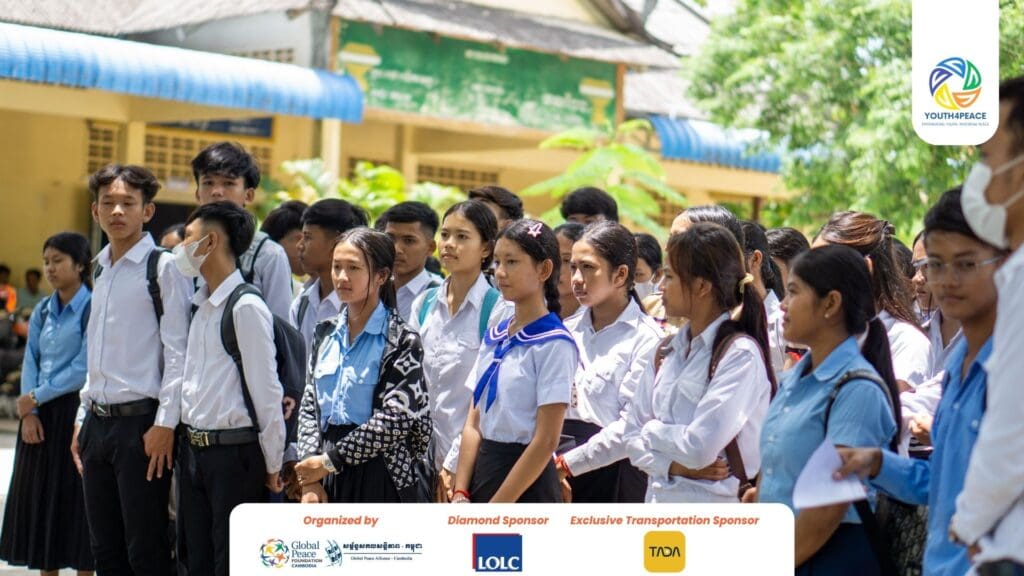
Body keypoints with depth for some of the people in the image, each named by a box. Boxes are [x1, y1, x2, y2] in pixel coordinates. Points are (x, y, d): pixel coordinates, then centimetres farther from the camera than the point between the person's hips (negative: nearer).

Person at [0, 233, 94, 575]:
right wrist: (29, 412, -6)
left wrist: (36, 397, -10)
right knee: (39, 496, 8)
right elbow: (30, 364, 8)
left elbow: (83, 369, -13)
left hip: (75, 411, -6)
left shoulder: (93, 310, -8)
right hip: (40, 416, 6)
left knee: (75, 499, -2)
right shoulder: (42, 312, 12)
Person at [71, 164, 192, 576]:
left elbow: (178, 352, -12)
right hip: (99, 421, 8)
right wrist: (83, 419, 17)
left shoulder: (164, 268, -7)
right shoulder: (101, 270, 16)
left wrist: (165, 424, -17)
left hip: (141, 422, -8)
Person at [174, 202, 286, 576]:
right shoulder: (200, 305, 11)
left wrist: (272, 465, -11)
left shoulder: (246, 307, -14)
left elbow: (266, 391, -14)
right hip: (193, 448, 8)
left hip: (233, 452, -8)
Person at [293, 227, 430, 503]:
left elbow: (395, 419, -14)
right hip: (327, 481, 5)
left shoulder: (402, 340, -7)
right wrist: (310, 480, -2)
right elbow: (309, 406, 10)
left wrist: (329, 461, -11)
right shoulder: (327, 334, 12)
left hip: (379, 480, -5)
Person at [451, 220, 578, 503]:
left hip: (526, 484, -7)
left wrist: (493, 512, -15)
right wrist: (460, 493, -1)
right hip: (484, 470, 7)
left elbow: (546, 440, -14)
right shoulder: (494, 337, 10)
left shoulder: (553, 343, -11)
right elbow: (474, 423, 11)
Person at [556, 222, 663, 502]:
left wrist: (568, 463, -13)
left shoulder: (646, 338, -7)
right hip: (561, 479, 5)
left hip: (615, 477, -5)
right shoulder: (568, 331, 12)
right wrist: (551, 466, -8)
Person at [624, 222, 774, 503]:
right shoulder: (668, 351, 10)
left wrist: (653, 431, -3)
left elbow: (700, 447, -20)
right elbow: (633, 435, 9)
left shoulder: (740, 353, -12)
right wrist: (674, 465, -9)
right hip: (659, 499, 7)